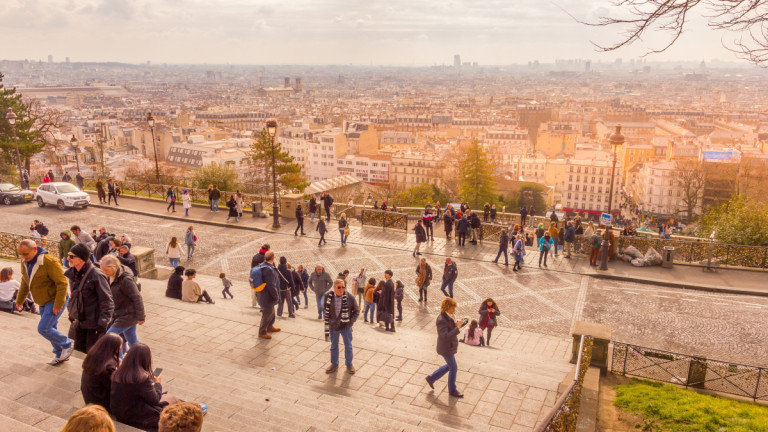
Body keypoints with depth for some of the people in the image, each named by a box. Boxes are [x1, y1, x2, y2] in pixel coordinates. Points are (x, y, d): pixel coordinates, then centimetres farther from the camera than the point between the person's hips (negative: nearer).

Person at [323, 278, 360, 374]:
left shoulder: (350, 297, -16)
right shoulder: (328, 296, -12)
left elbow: (356, 311, -4)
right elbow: (325, 310, 3)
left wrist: (351, 321, -13)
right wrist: (328, 322, -2)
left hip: (346, 327, -1)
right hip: (333, 326, 2)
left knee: (348, 346, 14)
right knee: (334, 346, 20)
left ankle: (349, 364, 36)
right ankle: (334, 364, 40)